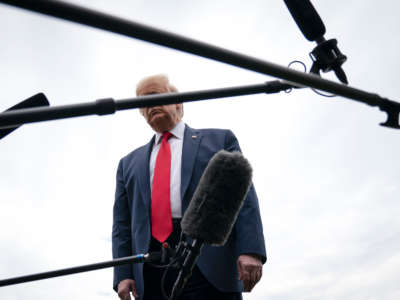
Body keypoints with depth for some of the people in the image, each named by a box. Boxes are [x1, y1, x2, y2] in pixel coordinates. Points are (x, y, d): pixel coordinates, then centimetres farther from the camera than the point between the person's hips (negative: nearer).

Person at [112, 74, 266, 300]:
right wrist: (123, 275, 4)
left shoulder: (219, 140, 14)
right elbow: (122, 224, 17)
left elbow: (244, 197, 3)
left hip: (209, 267, -3)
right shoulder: (130, 163, 23)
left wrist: (251, 251, -11)